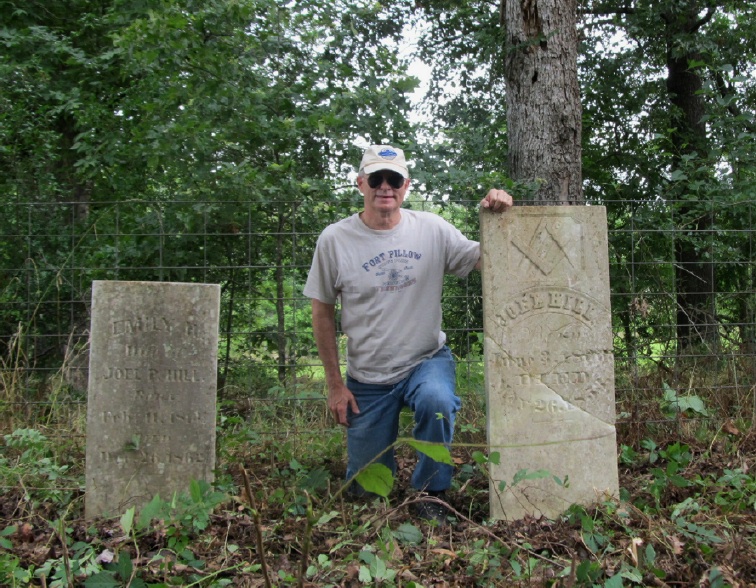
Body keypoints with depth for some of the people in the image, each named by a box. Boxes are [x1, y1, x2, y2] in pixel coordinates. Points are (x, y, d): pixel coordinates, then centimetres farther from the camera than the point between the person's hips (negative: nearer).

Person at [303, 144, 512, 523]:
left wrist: (498, 219, -23)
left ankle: (430, 493, -8)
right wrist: (335, 384, -2)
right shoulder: (334, 240, -8)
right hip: (367, 378, 0)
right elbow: (322, 312, -2)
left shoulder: (432, 229, -6)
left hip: (427, 360, 0)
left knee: (437, 401, -36)